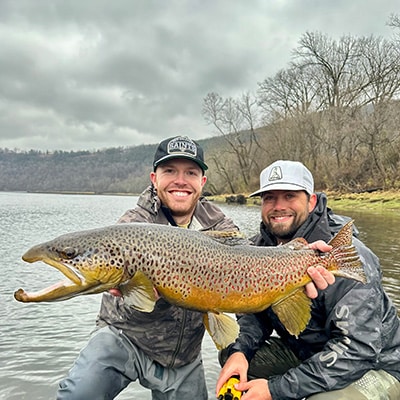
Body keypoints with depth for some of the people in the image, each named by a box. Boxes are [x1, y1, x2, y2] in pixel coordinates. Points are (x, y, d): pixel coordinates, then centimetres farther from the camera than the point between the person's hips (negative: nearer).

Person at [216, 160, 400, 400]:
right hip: (303, 351, 6)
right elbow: (255, 310, 1)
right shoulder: (261, 246, -6)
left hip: (373, 364, -6)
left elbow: (357, 348, -30)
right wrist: (239, 350, -20)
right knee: (230, 355, -4)